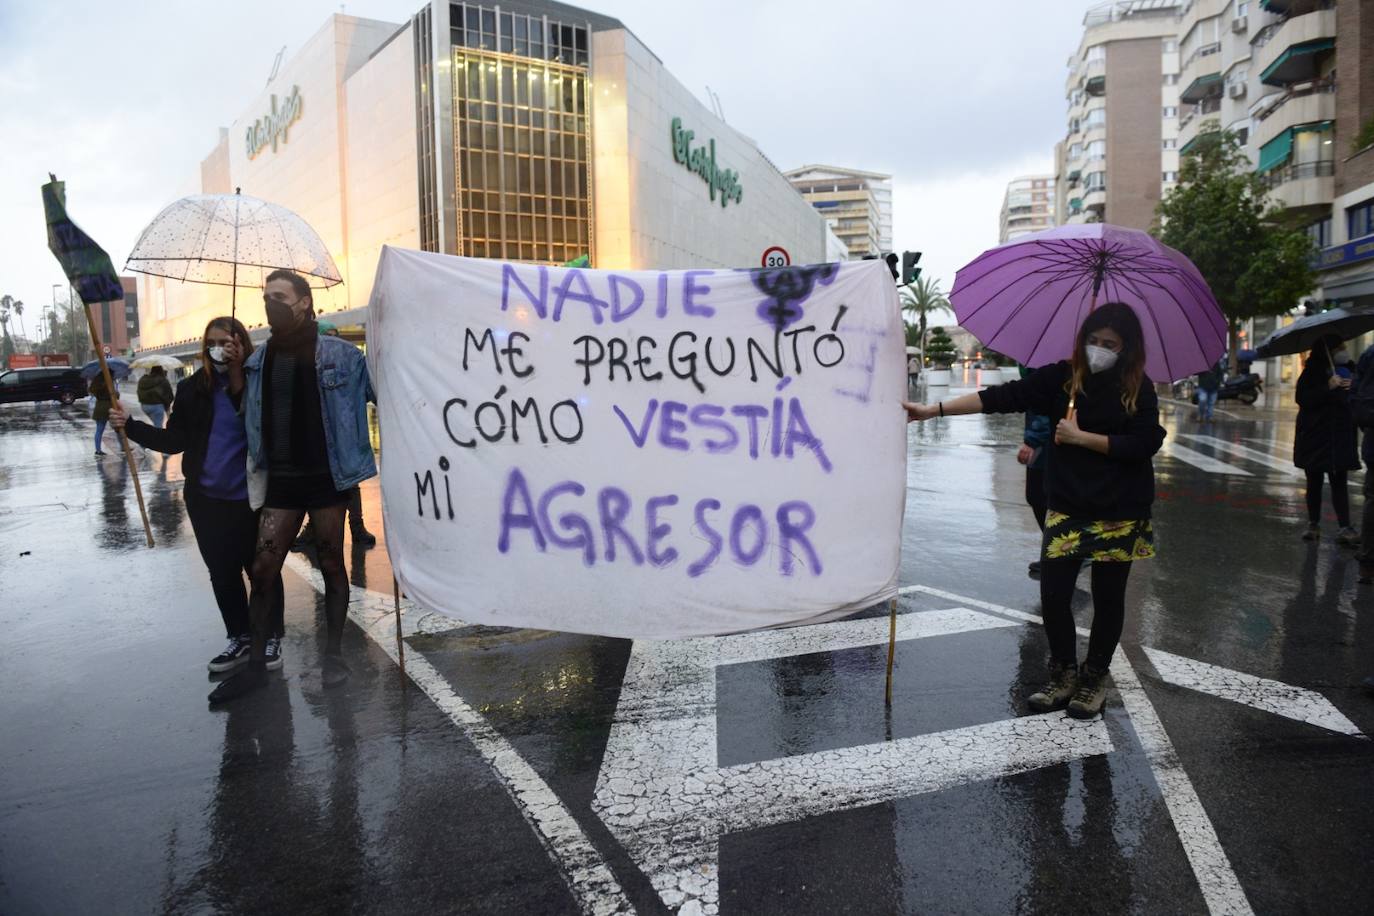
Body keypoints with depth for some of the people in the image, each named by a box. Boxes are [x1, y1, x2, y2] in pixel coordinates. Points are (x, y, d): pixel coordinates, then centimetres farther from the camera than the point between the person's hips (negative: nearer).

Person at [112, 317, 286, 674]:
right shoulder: (192, 388, 2)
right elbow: (175, 441, 3)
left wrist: (238, 375, -24)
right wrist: (130, 425, -9)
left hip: (251, 498, -4)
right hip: (207, 498, 5)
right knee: (222, 573, 14)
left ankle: (271, 638, 23)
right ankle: (238, 638, 29)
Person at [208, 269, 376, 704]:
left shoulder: (340, 354, -7)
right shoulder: (257, 361, 7)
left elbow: (382, 395, -6)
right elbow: (251, 419, 17)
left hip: (326, 476, -4)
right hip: (280, 480, 4)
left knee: (331, 566, 8)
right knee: (262, 571, 3)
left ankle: (333, 655, 22)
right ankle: (256, 664, 15)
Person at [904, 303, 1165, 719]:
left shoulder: (1139, 388, -4)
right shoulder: (1062, 377, -2)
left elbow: (1144, 444, -12)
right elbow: (1002, 397, -9)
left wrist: (1080, 437, -15)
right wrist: (934, 410, -18)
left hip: (1119, 513, -1)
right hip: (1066, 508, 1)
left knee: (1108, 598, 9)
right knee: (1052, 594, -1)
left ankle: (1094, 679, 29)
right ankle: (1064, 676, 22)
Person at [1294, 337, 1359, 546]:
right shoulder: (1313, 371, -4)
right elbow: (1302, 398, -13)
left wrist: (1351, 388, -5)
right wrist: (1328, 387, -23)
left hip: (1340, 436, 2)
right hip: (1314, 435, -2)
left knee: (1339, 481, -4)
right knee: (1314, 481, 8)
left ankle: (1344, 528, -8)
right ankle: (1313, 524, 17)